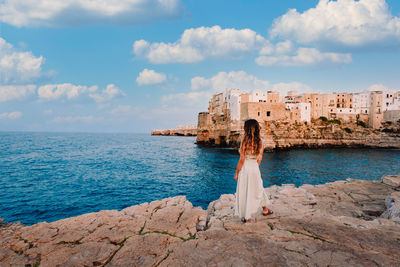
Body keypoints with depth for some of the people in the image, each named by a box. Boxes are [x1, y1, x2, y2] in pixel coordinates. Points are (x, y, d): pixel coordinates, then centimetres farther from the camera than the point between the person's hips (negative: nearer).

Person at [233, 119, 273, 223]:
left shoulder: (245, 141, -17)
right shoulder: (260, 141, -1)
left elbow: (242, 159, -15)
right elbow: (259, 159, 7)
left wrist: (237, 173, -6)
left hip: (245, 168, -5)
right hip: (255, 168, 5)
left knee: (244, 192, 7)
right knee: (258, 189, 23)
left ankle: (246, 216, 15)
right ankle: (265, 210, 40)